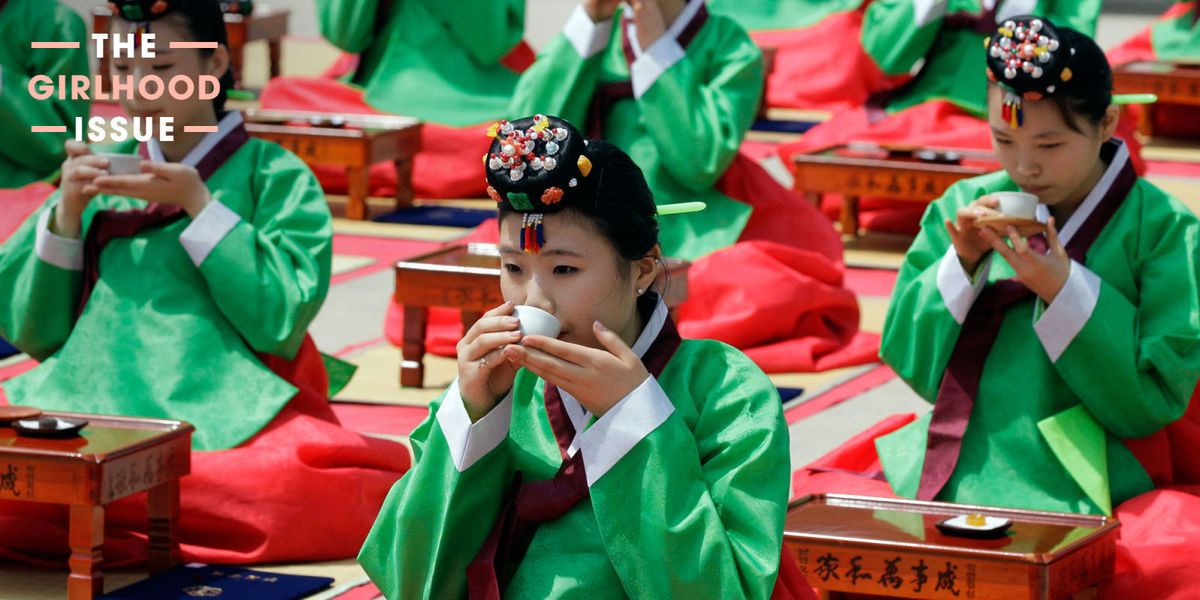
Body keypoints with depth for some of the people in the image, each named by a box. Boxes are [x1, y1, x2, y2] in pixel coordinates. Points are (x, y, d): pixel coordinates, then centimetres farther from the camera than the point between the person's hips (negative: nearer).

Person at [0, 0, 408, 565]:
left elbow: (279, 320, -6)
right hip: (97, 404, 2)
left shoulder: (274, 175, 6)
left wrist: (197, 203, -9)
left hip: (229, 418, -2)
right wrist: (66, 213, -1)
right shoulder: (100, 170, 17)